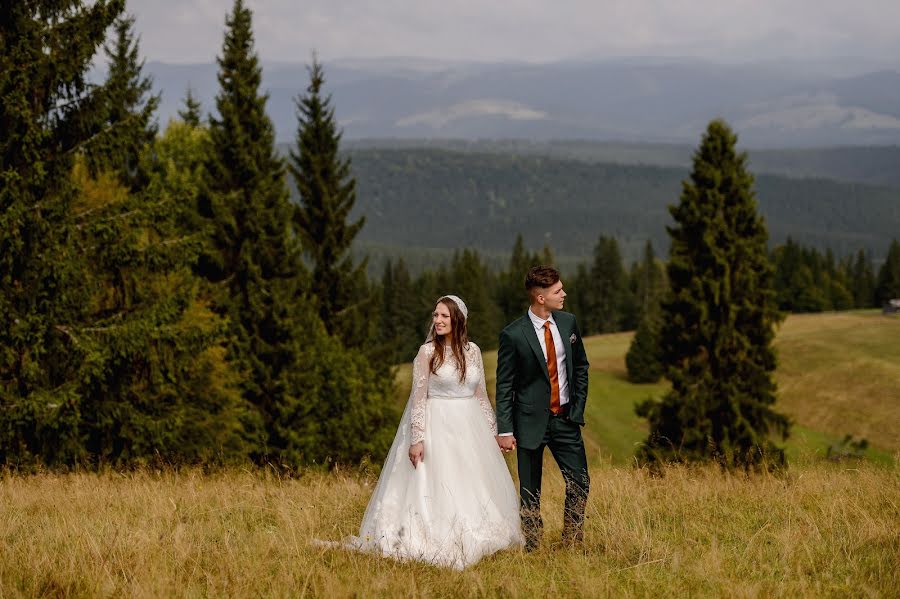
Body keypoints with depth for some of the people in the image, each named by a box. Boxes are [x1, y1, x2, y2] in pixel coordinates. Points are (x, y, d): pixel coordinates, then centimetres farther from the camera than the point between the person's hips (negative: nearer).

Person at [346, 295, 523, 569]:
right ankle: (438, 544, 1)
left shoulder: (472, 350, 6)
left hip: (470, 425, 5)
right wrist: (417, 439, -15)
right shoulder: (428, 352, -6)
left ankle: (473, 542, 20)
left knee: (475, 488, 8)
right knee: (436, 483, -5)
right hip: (438, 425, -4)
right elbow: (418, 397, -8)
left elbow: (481, 394, 13)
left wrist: (492, 430, 12)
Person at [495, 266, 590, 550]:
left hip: (565, 418, 4)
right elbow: (504, 386, -8)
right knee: (530, 492, 4)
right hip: (531, 420, -4)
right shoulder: (513, 335, -12)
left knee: (580, 483, 3)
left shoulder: (568, 323, 2)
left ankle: (573, 543, 17)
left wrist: (578, 407, 7)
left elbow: (581, 367, 15)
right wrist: (504, 430, -11)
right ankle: (532, 546, 13)